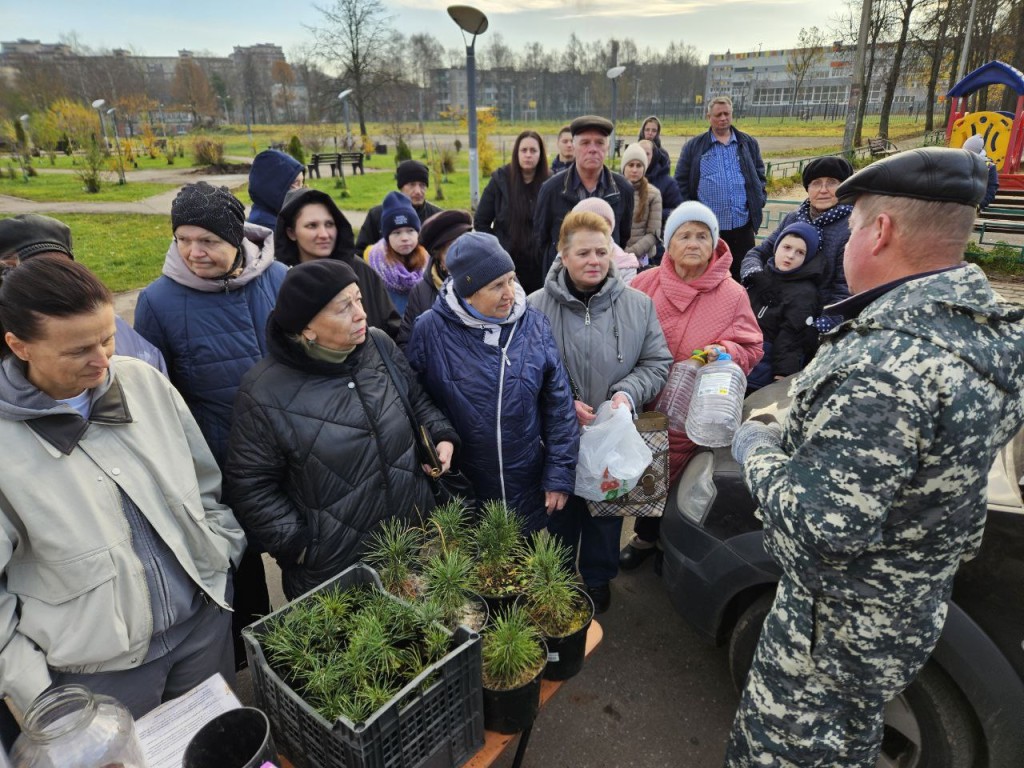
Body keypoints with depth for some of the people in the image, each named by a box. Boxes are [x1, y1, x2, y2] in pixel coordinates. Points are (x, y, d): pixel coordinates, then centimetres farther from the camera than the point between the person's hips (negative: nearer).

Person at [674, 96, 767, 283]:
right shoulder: (693, 147, 5)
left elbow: (760, 176, 17)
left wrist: (759, 201, 3)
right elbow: (681, 183, 5)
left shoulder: (749, 144, 12)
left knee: (741, 275, 8)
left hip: (742, 225, 2)